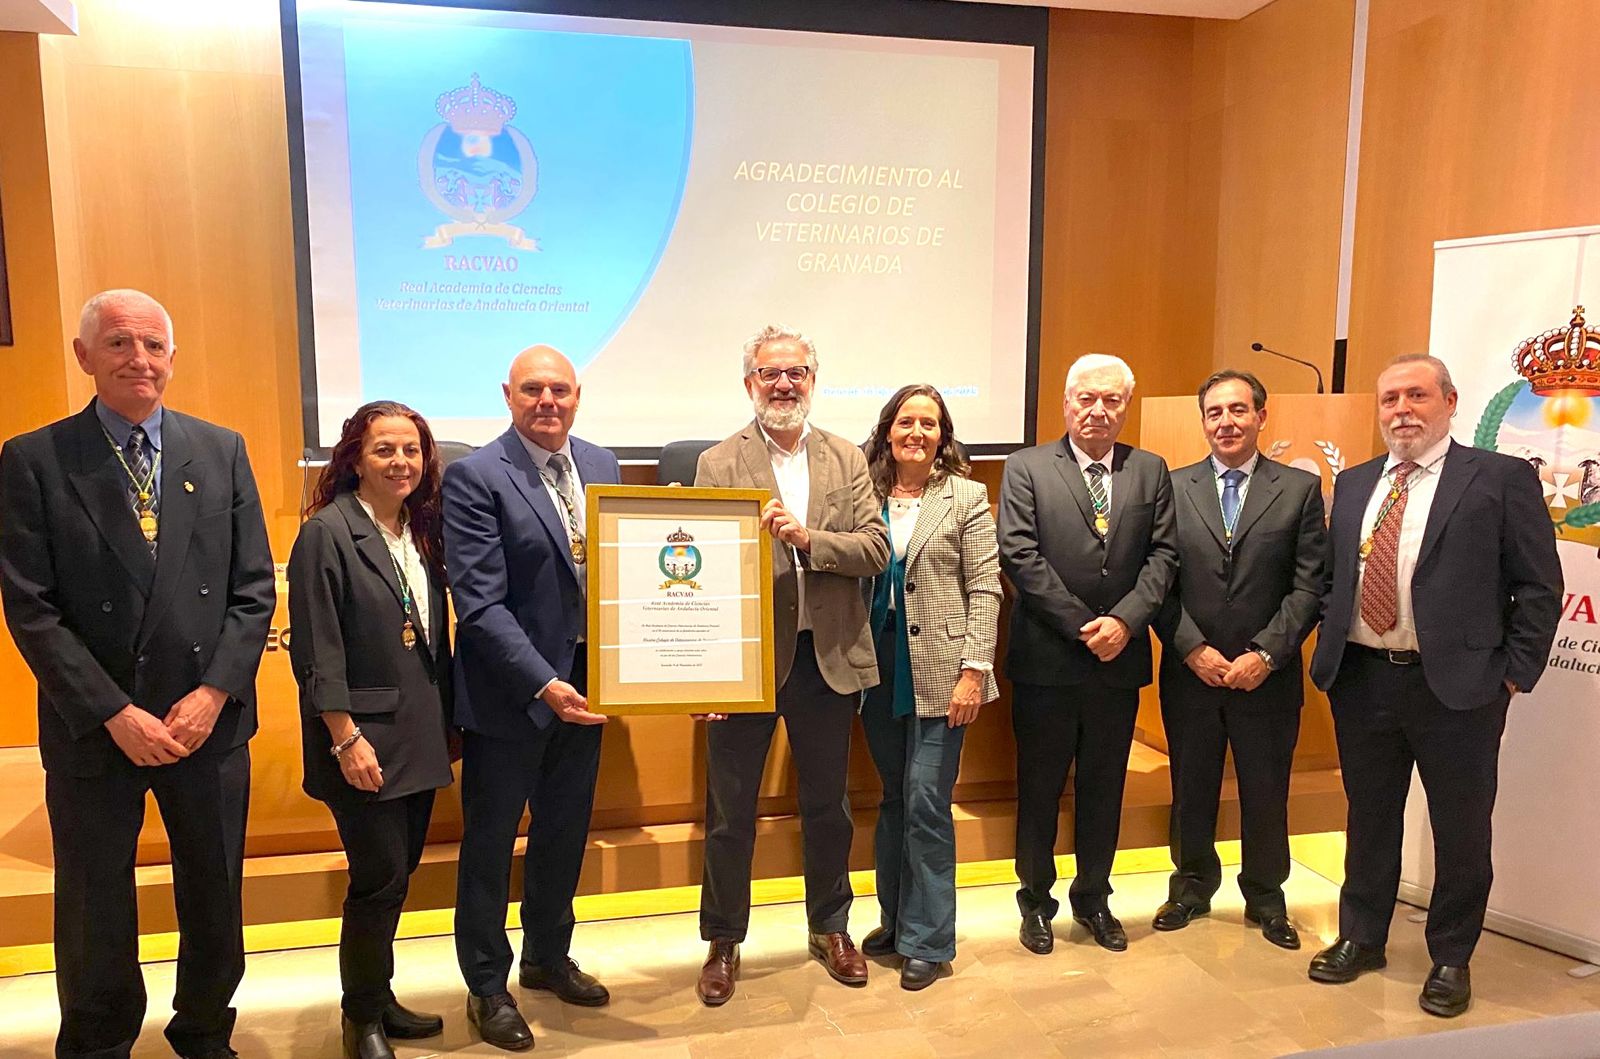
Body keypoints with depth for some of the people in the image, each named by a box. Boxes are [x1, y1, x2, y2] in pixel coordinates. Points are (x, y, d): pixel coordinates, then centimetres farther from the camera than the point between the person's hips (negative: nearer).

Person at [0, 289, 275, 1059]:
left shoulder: (222, 451, 2)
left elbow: (255, 589, 1)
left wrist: (214, 691, -10)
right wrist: (115, 714, -14)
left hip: (210, 721, 2)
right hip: (93, 731, -2)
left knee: (215, 902, 16)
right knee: (95, 915, 14)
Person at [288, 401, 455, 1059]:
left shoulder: (424, 530, 8)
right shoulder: (327, 533, -12)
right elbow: (316, 650, -15)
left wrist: (445, 722, 11)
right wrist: (346, 738, -17)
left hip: (420, 736, 7)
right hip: (364, 740, -6)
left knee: (396, 873, 15)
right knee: (380, 877, 0)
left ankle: (377, 998, 32)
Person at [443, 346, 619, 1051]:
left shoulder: (601, 466, 5)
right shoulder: (475, 478, -14)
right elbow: (481, 603, -19)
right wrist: (543, 684, -25)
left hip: (584, 682, 6)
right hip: (510, 694, -6)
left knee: (565, 834, 20)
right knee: (489, 843, 11)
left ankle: (548, 959, 41)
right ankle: (487, 987, 29)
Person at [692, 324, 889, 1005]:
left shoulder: (848, 460, 5)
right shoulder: (718, 464, -3)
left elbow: (876, 550, -5)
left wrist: (806, 538, -21)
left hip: (829, 659, 3)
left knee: (827, 807, 17)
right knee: (730, 813, 10)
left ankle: (830, 928, 38)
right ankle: (723, 942, 29)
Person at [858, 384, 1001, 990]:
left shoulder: (966, 497, -1)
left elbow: (984, 589, -4)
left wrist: (973, 671, -12)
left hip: (938, 671, -3)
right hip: (878, 667, 3)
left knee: (926, 803, -2)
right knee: (893, 799, 14)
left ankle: (927, 941, 13)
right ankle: (895, 921, 29)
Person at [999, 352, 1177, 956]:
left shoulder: (1151, 471, 7)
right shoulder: (1027, 468, -2)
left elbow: (1162, 555, 1)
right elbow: (1019, 556, -11)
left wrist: (1124, 619, -14)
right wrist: (1083, 626, -14)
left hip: (1120, 657, 3)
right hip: (1046, 658, -3)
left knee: (1103, 788, 15)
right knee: (1039, 787, 9)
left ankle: (1093, 899, 32)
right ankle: (1036, 901, 26)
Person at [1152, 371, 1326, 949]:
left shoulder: (1301, 488, 1)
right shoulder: (1173, 487, 2)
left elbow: (1309, 585, -4)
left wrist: (1266, 654, -13)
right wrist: (1193, 649, -11)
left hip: (1268, 676, 0)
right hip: (1190, 673, 1)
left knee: (1267, 793, 12)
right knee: (1191, 789, 14)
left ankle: (1265, 896, 32)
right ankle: (1193, 885, 34)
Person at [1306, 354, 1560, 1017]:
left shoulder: (1501, 479, -4)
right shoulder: (1353, 485, 11)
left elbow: (1538, 587, -4)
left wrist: (1514, 674, -8)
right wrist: (1330, 652, 4)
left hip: (1457, 687, -4)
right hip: (1361, 681, 4)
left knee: (1461, 830, 9)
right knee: (1369, 819, 16)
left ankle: (1451, 959, 28)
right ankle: (1361, 938, 33)